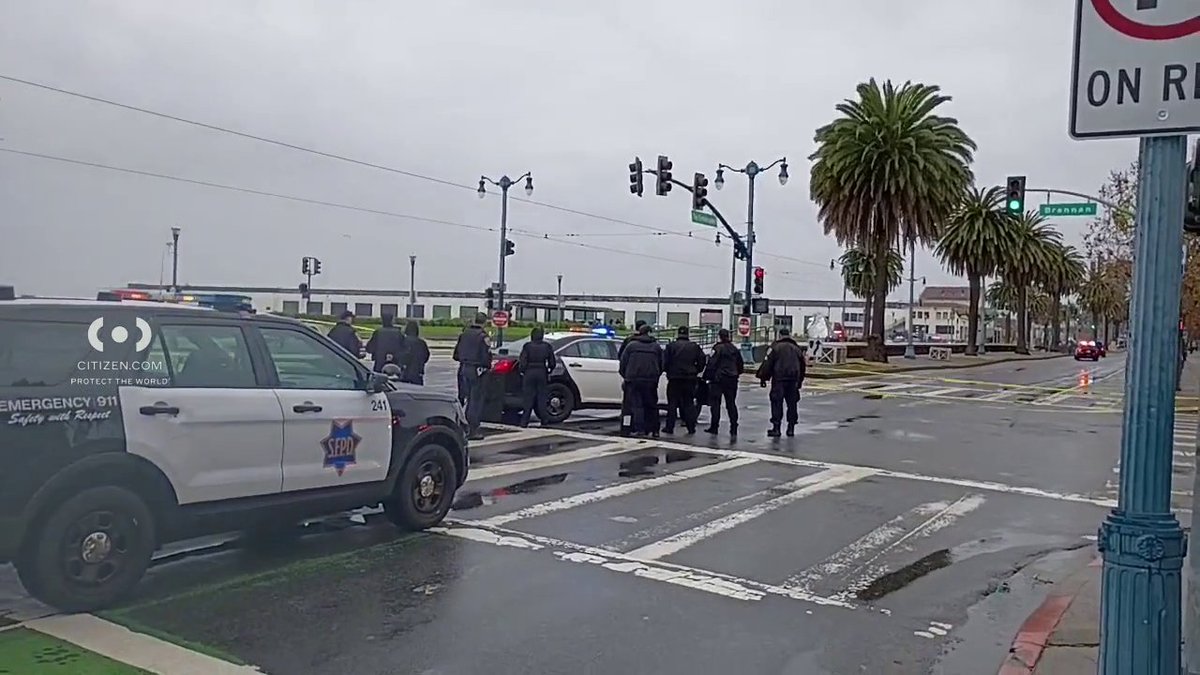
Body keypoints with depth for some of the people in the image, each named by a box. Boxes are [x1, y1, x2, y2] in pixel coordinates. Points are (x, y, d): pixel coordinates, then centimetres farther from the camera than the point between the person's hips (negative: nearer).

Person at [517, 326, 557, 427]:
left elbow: (522, 362, -11)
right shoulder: (547, 346, 2)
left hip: (529, 373, -2)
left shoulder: (527, 346, -7)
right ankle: (543, 421, 11)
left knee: (528, 397, 3)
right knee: (541, 397, 10)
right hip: (542, 373, 2)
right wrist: (548, 371, 21)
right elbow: (552, 363, 5)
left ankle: (524, 421, 1)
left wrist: (522, 370, 5)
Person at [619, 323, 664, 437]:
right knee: (651, 405, 10)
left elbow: (623, 362, 2)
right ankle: (652, 430, 9)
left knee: (636, 405, -1)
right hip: (651, 380, 2)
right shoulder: (656, 347, 9)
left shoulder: (631, 345, 2)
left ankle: (639, 429, -8)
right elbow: (661, 365, 11)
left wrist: (624, 376, 14)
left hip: (634, 380, -2)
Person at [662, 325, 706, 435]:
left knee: (672, 403, 3)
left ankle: (669, 427, 2)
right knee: (689, 403, 8)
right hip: (690, 379, 2)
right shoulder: (694, 347, 4)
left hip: (674, 378, -2)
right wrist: (696, 371, 13)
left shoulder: (671, 346, -4)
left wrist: (668, 371, 9)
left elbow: (664, 361, -7)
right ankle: (691, 427, 5)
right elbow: (702, 360, 3)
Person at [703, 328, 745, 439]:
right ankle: (734, 429, 0)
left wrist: (706, 376, -5)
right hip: (732, 380, 6)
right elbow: (741, 365, 16)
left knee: (715, 403, 3)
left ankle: (714, 427, 5)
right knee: (731, 403, 6)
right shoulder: (735, 349, 9)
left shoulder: (718, 348, -11)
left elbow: (711, 364, -14)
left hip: (718, 379, -6)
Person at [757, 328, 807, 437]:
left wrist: (763, 378, -2)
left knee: (777, 403, -2)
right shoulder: (797, 348, 14)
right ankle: (791, 428, 13)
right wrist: (799, 381, 26)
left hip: (779, 379, -4)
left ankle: (776, 428, -5)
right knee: (792, 403, 11)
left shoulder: (775, 347, -3)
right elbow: (802, 366, 19)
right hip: (793, 380, 5)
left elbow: (768, 364, -8)